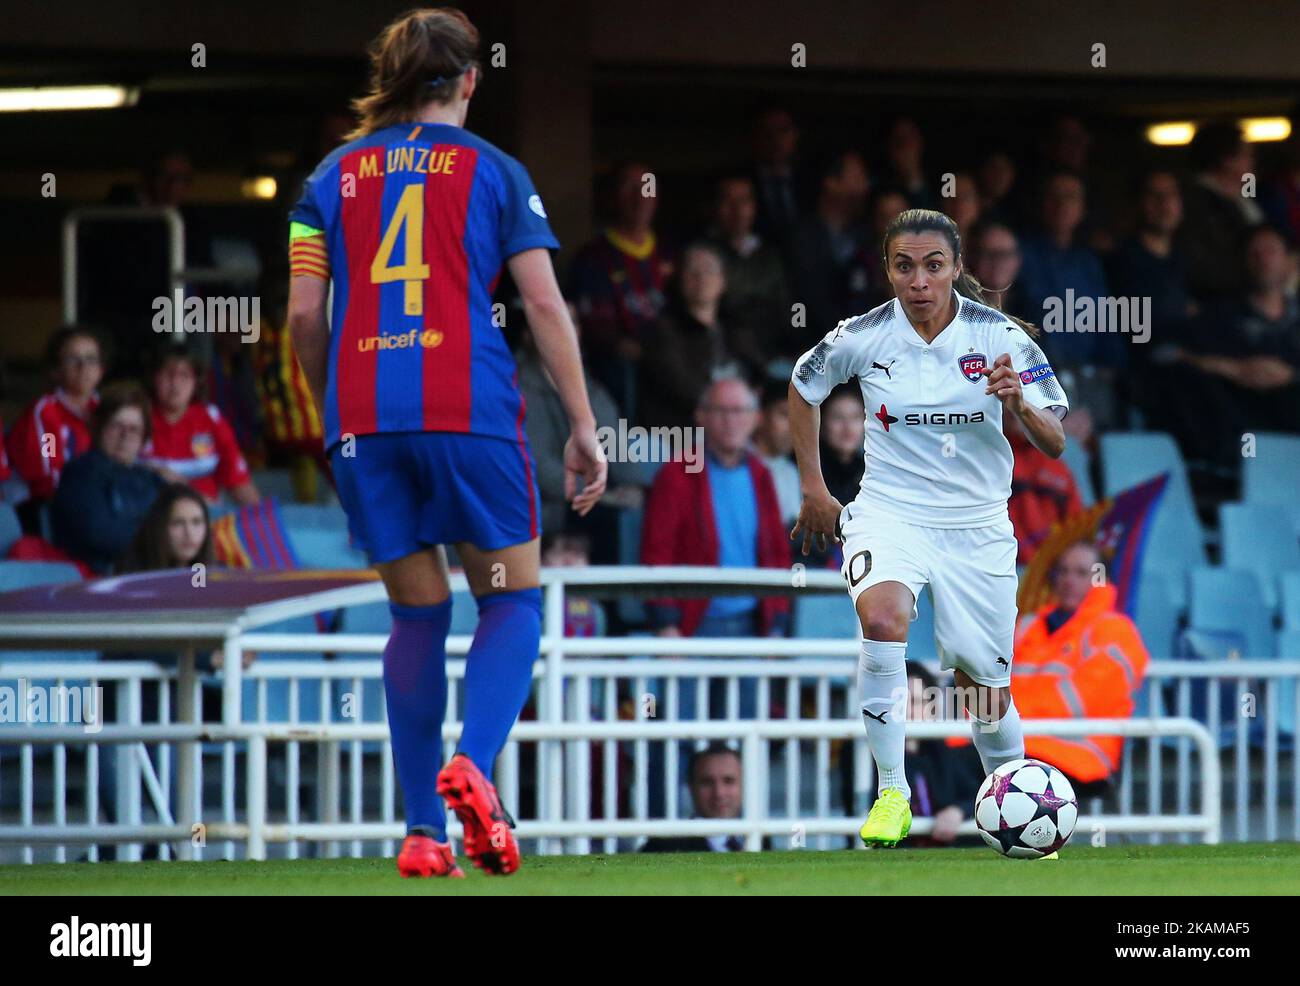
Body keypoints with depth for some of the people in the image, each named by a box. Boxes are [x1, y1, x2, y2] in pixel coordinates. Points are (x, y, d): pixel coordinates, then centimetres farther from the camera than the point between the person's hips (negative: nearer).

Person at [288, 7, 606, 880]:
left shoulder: (336, 176, 12)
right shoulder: (493, 171, 5)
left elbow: (304, 315, 7)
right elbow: (545, 304, -1)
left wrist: (332, 408, 21)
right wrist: (584, 428, 2)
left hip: (364, 420, 3)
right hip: (470, 411, -3)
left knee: (418, 615, 12)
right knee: (513, 600, 9)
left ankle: (423, 829, 4)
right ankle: (473, 764, -17)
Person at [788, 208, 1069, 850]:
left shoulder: (1000, 337, -9)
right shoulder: (862, 338, -7)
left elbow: (1055, 443, -8)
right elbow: (803, 388, 14)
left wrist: (1020, 404, -30)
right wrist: (813, 488, 14)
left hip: (977, 525, 1)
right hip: (890, 513, -1)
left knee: (985, 689, 6)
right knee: (883, 617, -32)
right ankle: (891, 793, -23)